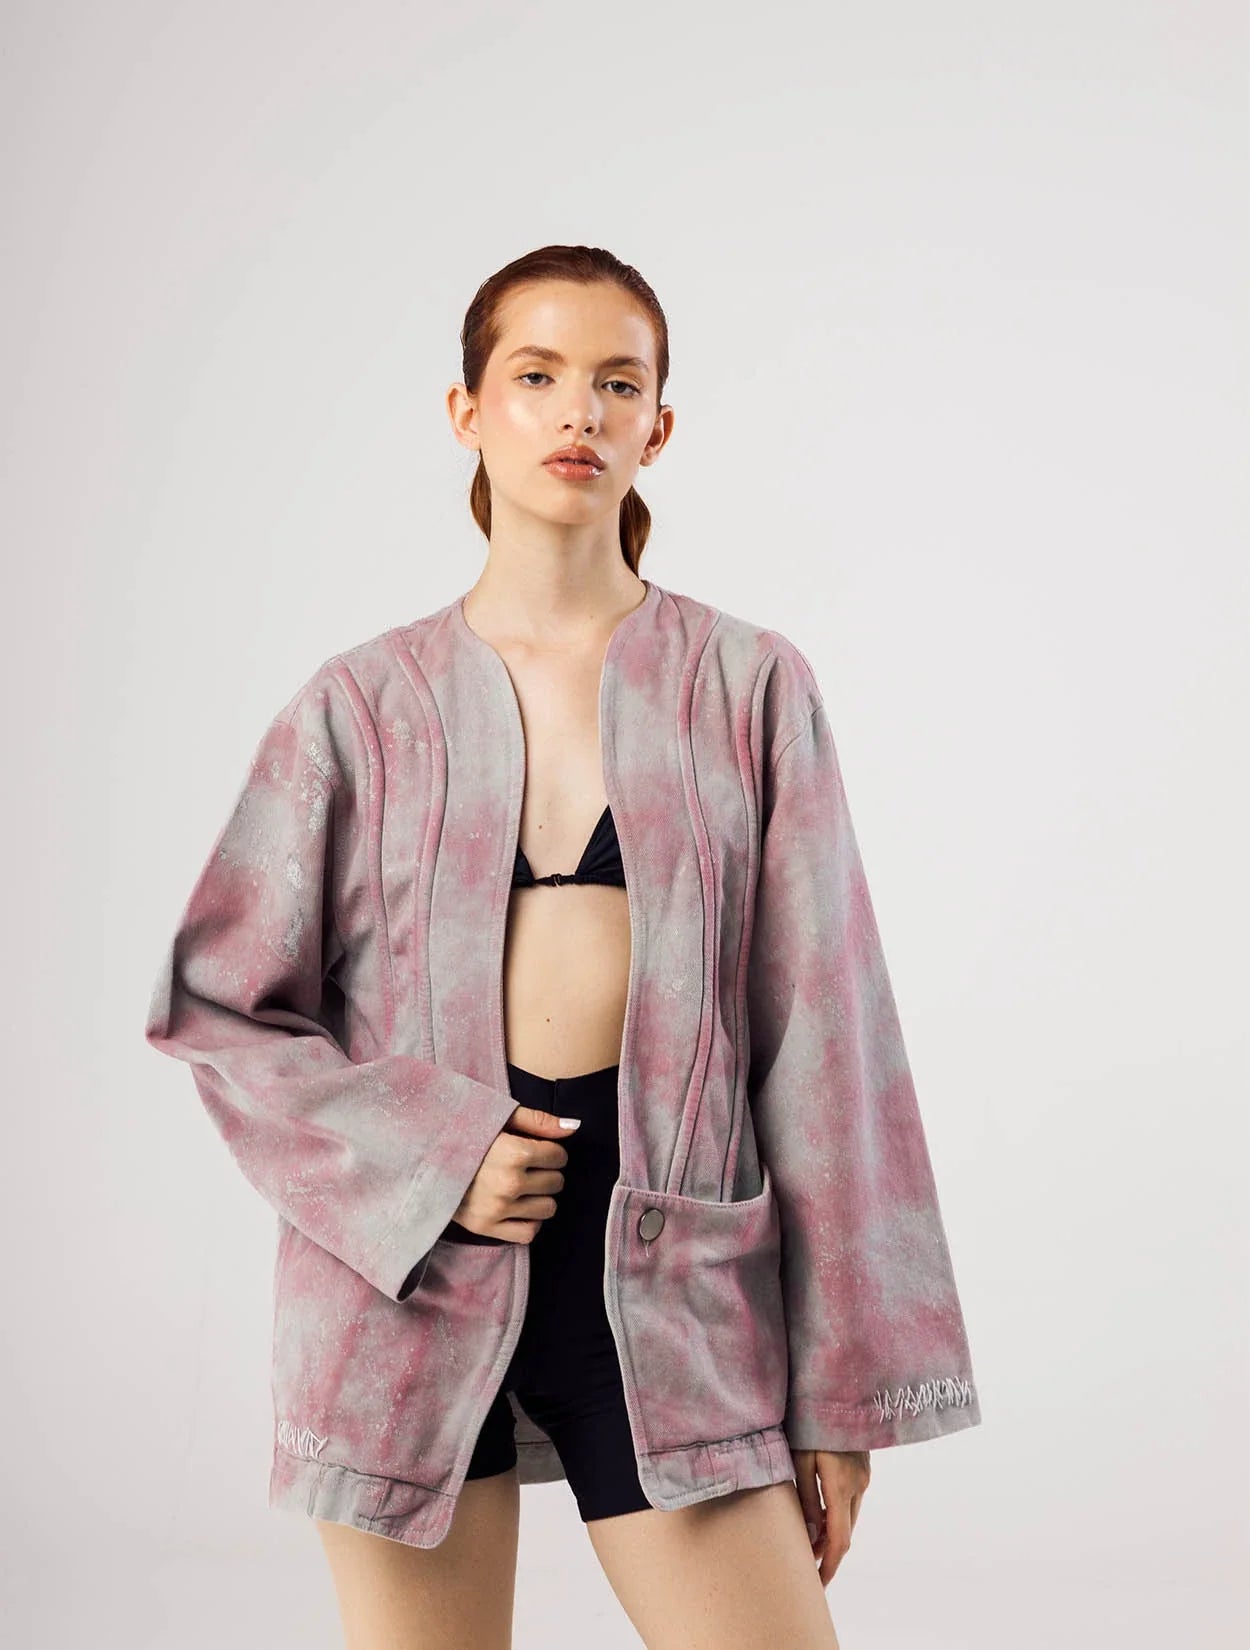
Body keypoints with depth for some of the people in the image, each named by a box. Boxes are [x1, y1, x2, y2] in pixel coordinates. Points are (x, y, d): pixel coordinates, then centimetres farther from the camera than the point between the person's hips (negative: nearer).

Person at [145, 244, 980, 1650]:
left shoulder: (750, 688, 4)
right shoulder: (366, 705, 4)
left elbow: (818, 1035, 3)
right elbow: (216, 1006, 5)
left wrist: (843, 1389, 2)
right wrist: (425, 1164, -11)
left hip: (663, 1262, 0)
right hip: (408, 1262, 0)